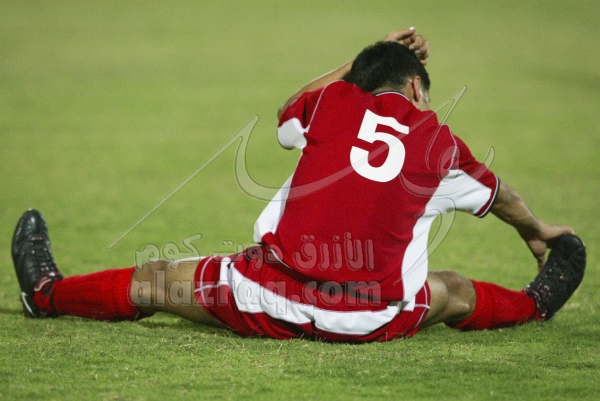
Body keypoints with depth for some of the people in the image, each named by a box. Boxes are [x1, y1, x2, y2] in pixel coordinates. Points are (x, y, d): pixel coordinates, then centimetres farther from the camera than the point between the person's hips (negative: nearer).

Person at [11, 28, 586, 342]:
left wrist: (361, 65, 39)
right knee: (454, 292, 30)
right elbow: (497, 195, 30)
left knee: (157, 282, 18)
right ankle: (532, 305, 52)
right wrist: (539, 231, 51)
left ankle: (47, 293, 32)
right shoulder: (437, 142, 9)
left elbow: (288, 117, 33)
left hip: (277, 302, -1)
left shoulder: (335, 101, 7)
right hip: (373, 320, 1)